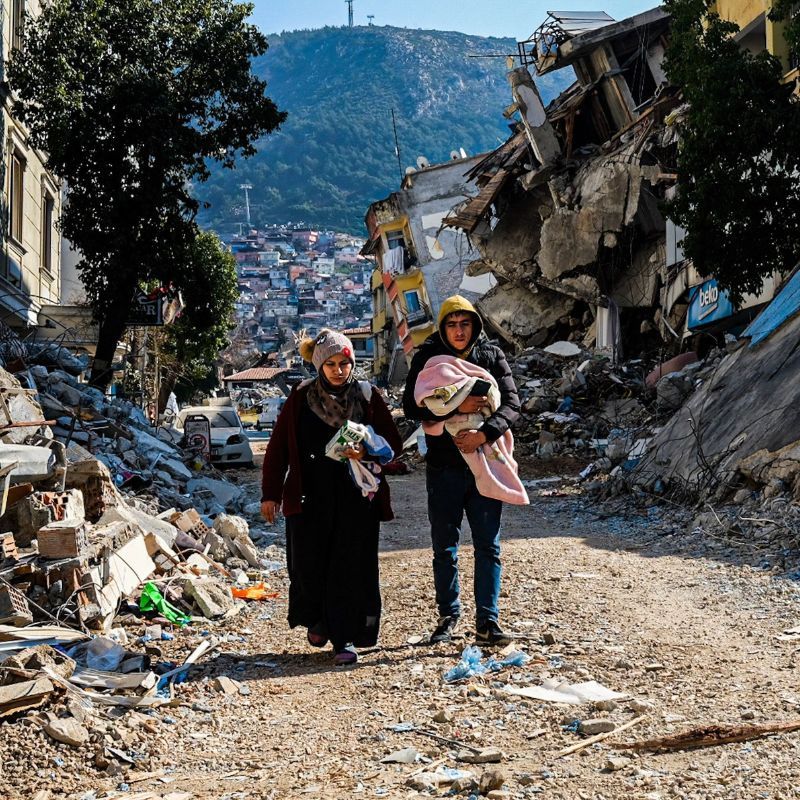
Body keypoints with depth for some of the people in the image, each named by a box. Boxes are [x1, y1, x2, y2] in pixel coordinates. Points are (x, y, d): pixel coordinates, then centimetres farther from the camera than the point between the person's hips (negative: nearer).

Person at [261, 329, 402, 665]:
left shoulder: (368, 396, 4)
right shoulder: (300, 398, 4)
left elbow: (393, 443, 6)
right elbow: (278, 447, 7)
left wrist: (366, 452, -15)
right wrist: (270, 494, 5)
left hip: (357, 498, 0)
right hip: (310, 498, 0)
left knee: (352, 568, -3)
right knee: (309, 566, 3)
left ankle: (346, 639, 5)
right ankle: (317, 621, 30)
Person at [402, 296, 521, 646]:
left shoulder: (492, 356, 3)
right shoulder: (427, 358, -1)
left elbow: (512, 403, -4)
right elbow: (412, 406, -10)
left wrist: (484, 434, -20)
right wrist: (456, 407, -23)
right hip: (444, 466, -1)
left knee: (488, 546, 2)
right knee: (445, 549, 9)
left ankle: (487, 622, 7)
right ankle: (448, 616, 23)